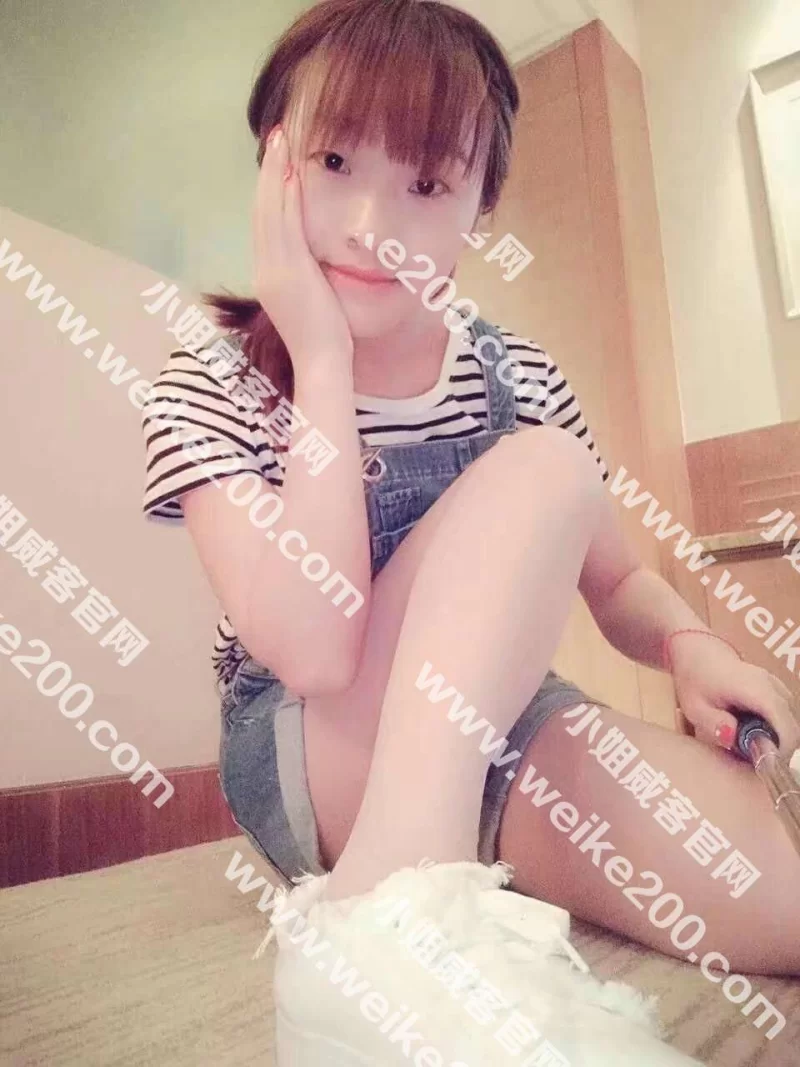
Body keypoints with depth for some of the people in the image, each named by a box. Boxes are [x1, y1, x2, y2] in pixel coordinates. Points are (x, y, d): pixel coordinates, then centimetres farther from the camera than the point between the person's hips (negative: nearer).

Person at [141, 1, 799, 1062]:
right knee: (541, 468, -28)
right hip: (309, 760, -1)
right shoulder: (210, 390, -10)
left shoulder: (514, 374, 1)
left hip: (499, 737, 3)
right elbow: (317, 652, -26)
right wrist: (325, 361, -23)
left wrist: (688, 644, -14)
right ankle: (397, 918, -35)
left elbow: (616, 580, 9)